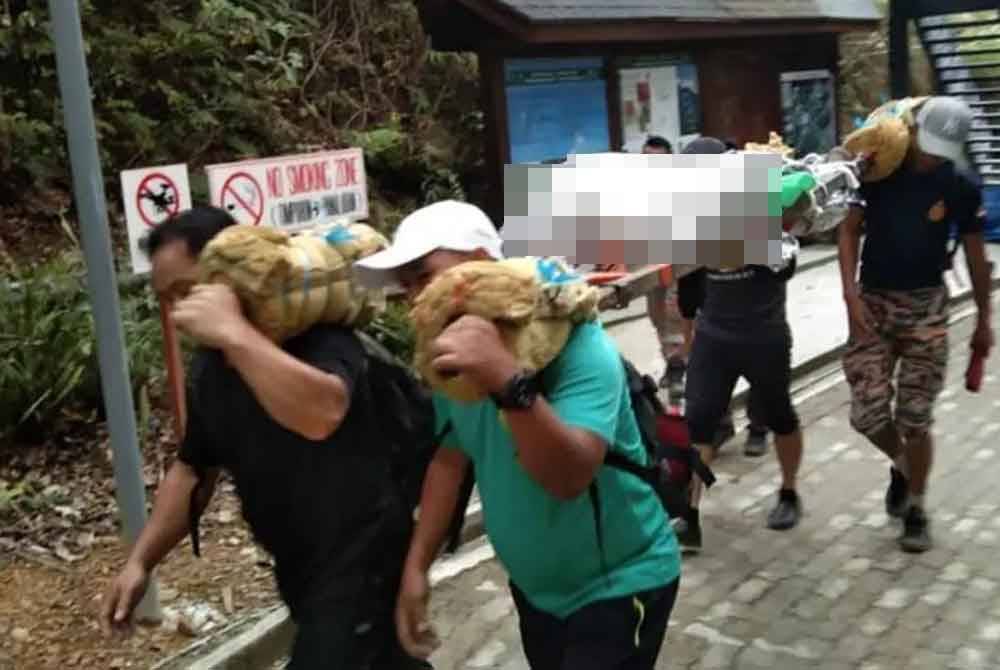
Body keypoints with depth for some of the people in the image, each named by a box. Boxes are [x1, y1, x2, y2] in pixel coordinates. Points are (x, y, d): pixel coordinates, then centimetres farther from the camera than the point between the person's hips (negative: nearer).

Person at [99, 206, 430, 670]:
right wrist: (141, 560, 7)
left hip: (362, 560, -8)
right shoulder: (210, 365, 3)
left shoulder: (317, 334, -21)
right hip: (300, 569, 8)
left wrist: (234, 332, -42)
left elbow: (321, 415, -44)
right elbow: (194, 469, 14)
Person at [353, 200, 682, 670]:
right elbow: (450, 459, 7)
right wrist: (416, 566, 3)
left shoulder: (576, 346, -26)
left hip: (619, 584, -6)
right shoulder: (451, 356, -5)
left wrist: (508, 381, -51)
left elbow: (569, 478, -38)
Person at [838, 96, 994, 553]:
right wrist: (850, 293, -14)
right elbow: (849, 229, -2)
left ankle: (916, 511, 21)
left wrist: (983, 320, 10)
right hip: (872, 302, 1)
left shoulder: (962, 187, -4)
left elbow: (975, 254, 6)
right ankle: (901, 466, 30)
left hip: (926, 306, 0)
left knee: (915, 419, 1)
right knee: (867, 414, -4)